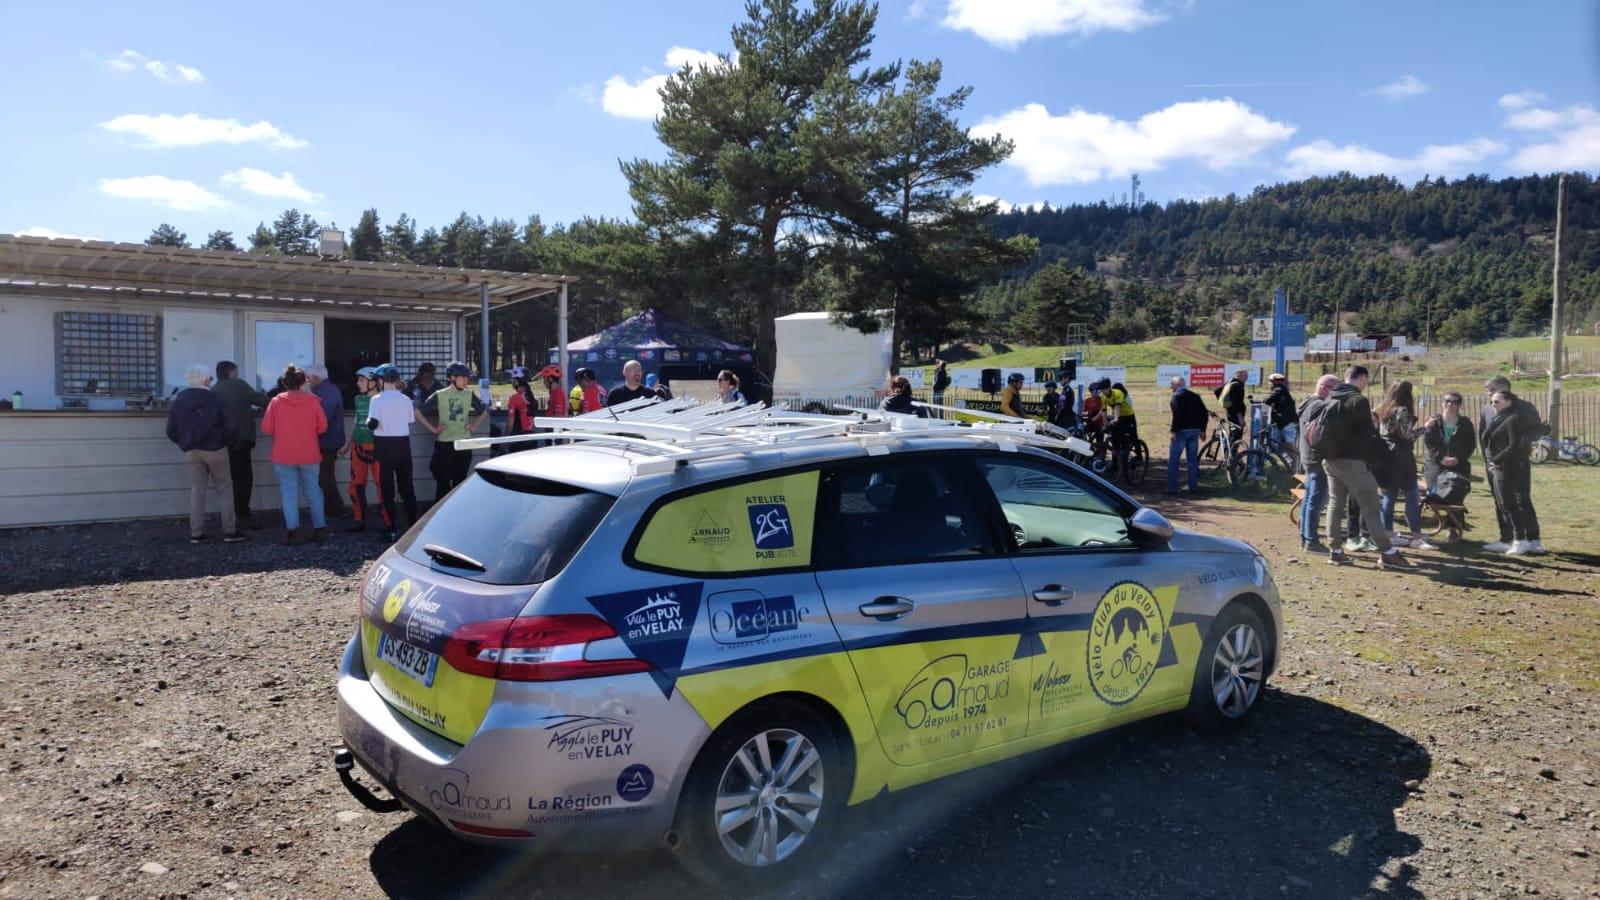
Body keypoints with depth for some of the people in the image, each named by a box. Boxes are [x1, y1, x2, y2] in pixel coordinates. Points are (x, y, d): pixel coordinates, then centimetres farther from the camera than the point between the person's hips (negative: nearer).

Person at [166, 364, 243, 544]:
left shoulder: (179, 400, 2)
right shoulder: (215, 399, -9)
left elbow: (171, 431, 1)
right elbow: (226, 424, -13)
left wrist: (185, 443, 16)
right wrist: (224, 441, 6)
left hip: (192, 452, 4)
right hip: (215, 449, -4)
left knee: (196, 491, 9)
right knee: (225, 489, 4)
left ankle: (196, 533, 7)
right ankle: (230, 531, 1)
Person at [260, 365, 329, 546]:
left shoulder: (276, 402, -5)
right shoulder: (313, 401, -4)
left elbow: (266, 428, -4)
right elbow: (322, 427, -1)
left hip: (283, 456, -1)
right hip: (309, 456, 1)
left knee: (289, 493, 2)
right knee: (313, 491, 12)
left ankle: (294, 531, -6)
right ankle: (320, 529, 11)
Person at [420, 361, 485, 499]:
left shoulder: (470, 394, 2)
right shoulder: (439, 395, -5)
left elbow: (484, 411, 16)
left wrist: (474, 426, 5)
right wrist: (432, 428, -4)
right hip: (444, 443, -2)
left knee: (460, 480, 8)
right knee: (443, 481, 0)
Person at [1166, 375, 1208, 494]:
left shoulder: (1176, 396, -8)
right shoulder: (1195, 396, 13)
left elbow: (1177, 414, -20)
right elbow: (1205, 413, 10)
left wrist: (1174, 430, -18)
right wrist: (1202, 429, 14)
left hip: (1181, 431, -6)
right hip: (1194, 431, 7)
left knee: (1173, 460, 0)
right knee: (1193, 460, 12)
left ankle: (1172, 488, -3)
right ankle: (1194, 487, 13)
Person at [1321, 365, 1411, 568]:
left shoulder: (1330, 399, 8)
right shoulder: (1359, 400, -13)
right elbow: (1368, 433, -9)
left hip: (1329, 459, 7)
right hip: (1352, 460, -7)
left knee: (1336, 502, 12)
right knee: (1370, 507, -1)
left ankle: (1335, 550, 11)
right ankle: (1387, 553, 3)